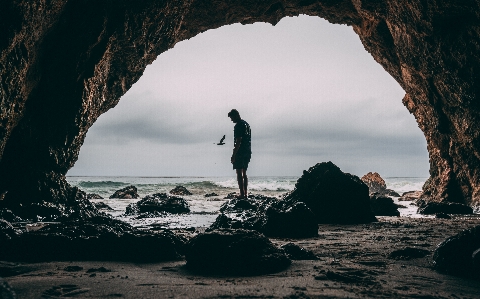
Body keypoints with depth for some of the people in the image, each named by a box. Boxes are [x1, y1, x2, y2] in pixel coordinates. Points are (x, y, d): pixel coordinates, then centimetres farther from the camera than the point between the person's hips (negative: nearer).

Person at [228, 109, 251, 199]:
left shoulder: (238, 125, -12)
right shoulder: (247, 124, 17)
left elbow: (238, 141, -19)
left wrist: (233, 155, -18)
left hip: (240, 152, -9)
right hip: (248, 152, 9)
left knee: (239, 173, -7)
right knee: (244, 173, 14)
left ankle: (242, 194, -10)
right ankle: (245, 193, 14)